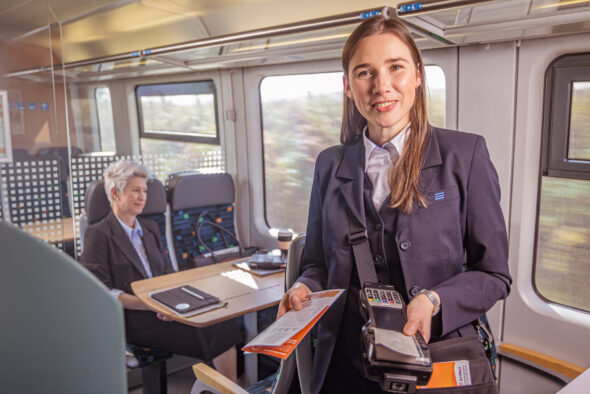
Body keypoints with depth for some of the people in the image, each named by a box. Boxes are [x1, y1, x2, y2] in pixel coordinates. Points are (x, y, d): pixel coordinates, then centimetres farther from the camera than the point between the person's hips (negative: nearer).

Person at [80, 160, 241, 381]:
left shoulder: (150, 228, 19)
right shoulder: (99, 235, -2)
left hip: (162, 309, 6)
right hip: (132, 318, -6)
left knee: (223, 324, -20)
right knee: (208, 335, -25)